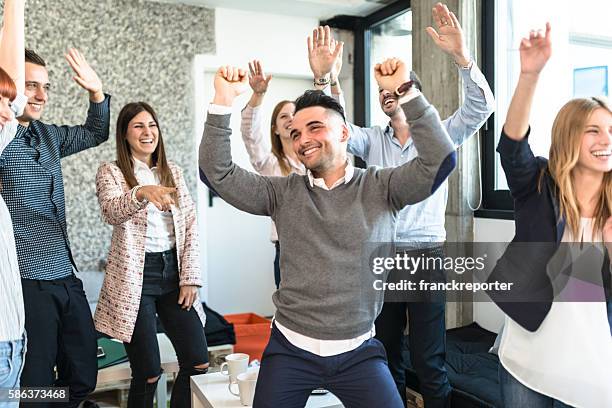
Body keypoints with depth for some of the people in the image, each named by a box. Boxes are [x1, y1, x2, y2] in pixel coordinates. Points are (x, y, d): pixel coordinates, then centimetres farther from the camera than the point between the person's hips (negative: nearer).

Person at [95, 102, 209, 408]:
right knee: (148, 372, -1)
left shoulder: (173, 172, 11)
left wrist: (190, 278, -1)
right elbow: (111, 212, -22)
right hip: (134, 278, -4)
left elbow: (190, 226, 7)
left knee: (198, 362, 2)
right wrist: (141, 192, -43)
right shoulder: (110, 172, -1)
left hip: (173, 272, 4)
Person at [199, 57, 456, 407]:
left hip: (358, 351, -1)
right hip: (290, 348, 2)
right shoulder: (283, 193, 1)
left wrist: (406, 91, -19)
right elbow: (218, 172, -4)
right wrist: (224, 101, -14)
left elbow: (440, 159, -14)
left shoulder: (380, 187, -3)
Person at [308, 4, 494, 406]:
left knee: (429, 361, 4)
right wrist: (323, 78, -23)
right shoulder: (371, 140, 8)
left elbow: (481, 106, -13)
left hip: (426, 256, -3)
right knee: (387, 354, 17)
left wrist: (462, 56, -28)